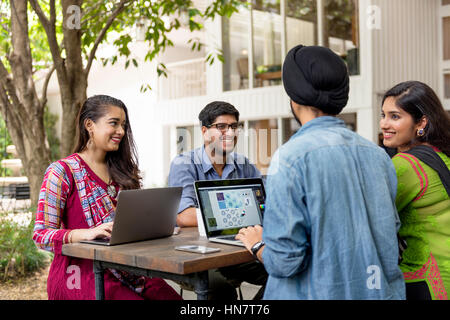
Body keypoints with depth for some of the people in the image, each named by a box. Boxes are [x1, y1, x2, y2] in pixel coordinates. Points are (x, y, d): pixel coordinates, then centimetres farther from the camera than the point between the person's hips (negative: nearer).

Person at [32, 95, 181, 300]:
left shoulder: (121, 172, 16)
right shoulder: (62, 172, -3)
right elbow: (40, 236, -9)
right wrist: (87, 233, -26)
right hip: (81, 272, -5)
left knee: (172, 297, -19)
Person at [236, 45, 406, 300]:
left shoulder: (291, 157, -18)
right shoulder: (379, 154, 1)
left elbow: (284, 261, -20)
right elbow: (391, 232, 10)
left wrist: (258, 244, 2)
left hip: (321, 291, -6)